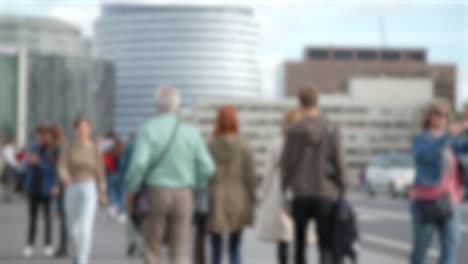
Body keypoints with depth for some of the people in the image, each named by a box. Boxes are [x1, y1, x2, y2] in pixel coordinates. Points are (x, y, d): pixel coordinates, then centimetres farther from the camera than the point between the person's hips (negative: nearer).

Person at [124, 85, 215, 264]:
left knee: (152, 249, 11)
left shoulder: (148, 129, -7)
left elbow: (139, 163, -18)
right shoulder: (191, 132, 1)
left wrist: (130, 191, -5)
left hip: (155, 194, -2)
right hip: (183, 196, 2)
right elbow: (207, 168, -2)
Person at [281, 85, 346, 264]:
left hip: (300, 194, 0)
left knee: (299, 242, 15)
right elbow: (338, 162, -2)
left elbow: (287, 162, -4)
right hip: (326, 193, 0)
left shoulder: (294, 130, -6)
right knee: (326, 244, 2)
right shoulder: (331, 129, -3)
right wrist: (341, 187, 9)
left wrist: (284, 187, 9)